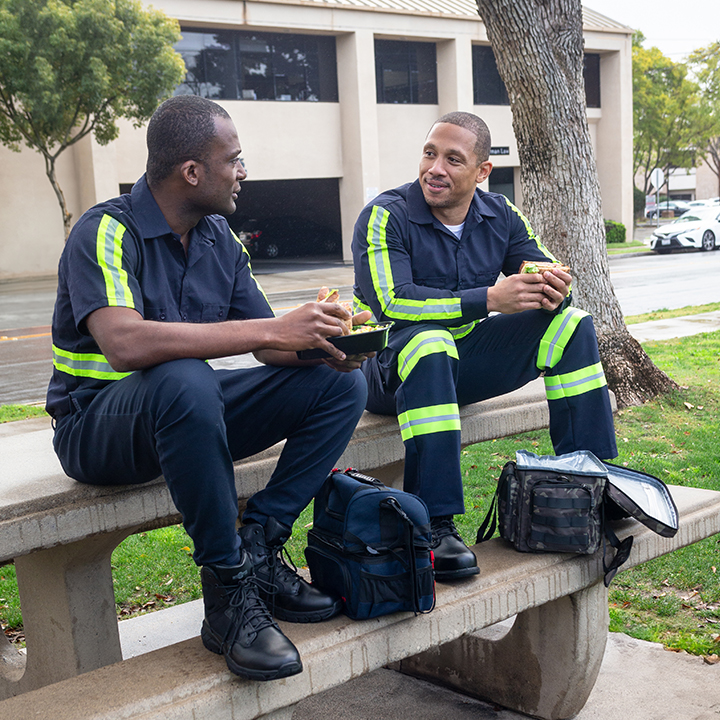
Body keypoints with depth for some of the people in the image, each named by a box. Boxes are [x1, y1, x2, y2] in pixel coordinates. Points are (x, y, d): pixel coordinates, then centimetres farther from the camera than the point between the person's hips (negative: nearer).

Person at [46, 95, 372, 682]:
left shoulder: (219, 237, 5)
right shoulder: (106, 233, -18)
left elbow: (271, 346, 4)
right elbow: (124, 343, -37)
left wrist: (320, 342, -20)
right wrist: (273, 329, -38)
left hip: (188, 414, 7)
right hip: (99, 426, -7)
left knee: (340, 384, -6)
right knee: (184, 380, -40)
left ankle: (257, 547, -13)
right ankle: (228, 594, -27)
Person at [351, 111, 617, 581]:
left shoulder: (500, 215, 3)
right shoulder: (385, 217, -14)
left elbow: (545, 273, 1)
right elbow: (393, 302, -27)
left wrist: (555, 291, -26)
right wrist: (490, 299, -33)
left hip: (464, 358, 6)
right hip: (390, 366, -6)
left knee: (571, 325, -6)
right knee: (430, 342, -40)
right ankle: (434, 526, -38)